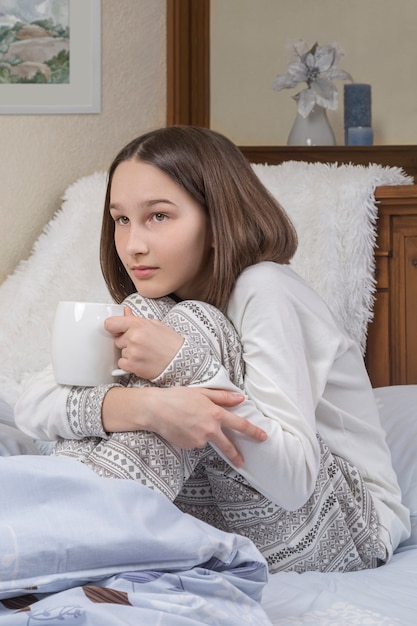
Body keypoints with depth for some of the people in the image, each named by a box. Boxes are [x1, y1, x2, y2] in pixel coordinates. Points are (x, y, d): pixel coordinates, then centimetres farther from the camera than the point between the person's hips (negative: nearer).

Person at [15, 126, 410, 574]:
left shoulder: (264, 291, -20)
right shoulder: (155, 305, 1)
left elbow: (294, 479, -29)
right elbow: (33, 404, -17)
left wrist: (185, 364, -37)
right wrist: (138, 406, -39)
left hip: (352, 526, -6)